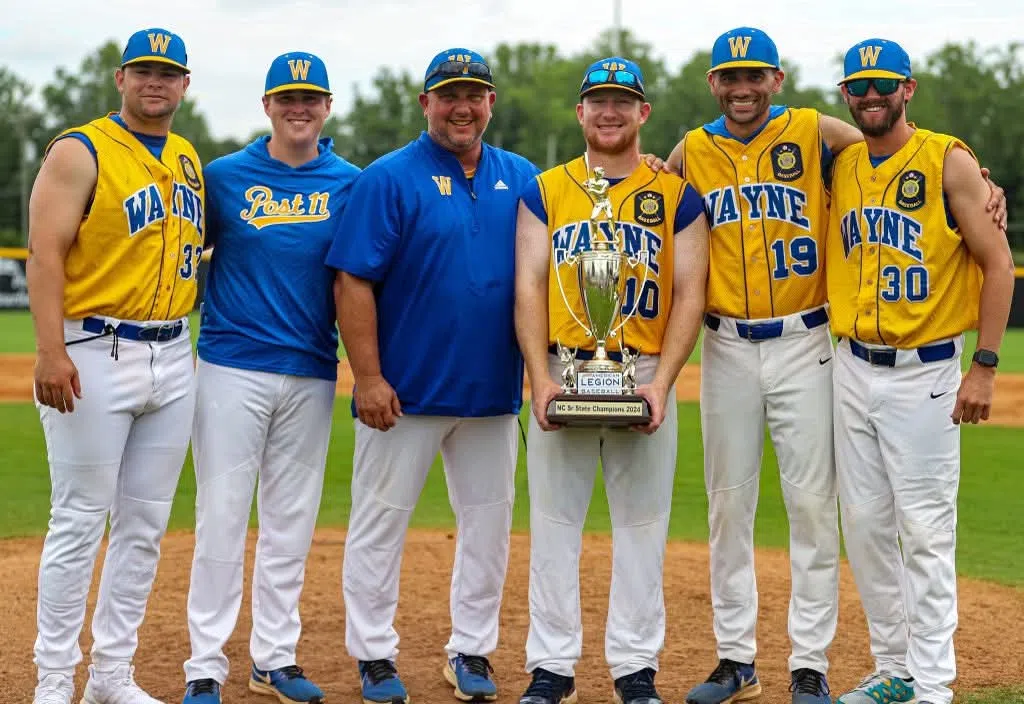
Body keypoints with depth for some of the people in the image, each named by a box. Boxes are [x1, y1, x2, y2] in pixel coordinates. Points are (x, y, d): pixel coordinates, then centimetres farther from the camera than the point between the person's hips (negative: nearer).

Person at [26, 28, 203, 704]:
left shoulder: (191, 160, 15)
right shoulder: (81, 152, -5)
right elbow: (45, 253, -13)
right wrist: (50, 350, -23)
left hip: (173, 359, 7)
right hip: (96, 357, -7)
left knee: (145, 524, 9)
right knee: (80, 522, -4)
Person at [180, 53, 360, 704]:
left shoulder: (349, 184, 5)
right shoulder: (224, 176, 2)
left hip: (312, 374, 2)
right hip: (231, 369, -2)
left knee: (291, 522, 9)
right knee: (221, 518, -3)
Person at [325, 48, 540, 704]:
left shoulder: (521, 179, 8)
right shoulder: (390, 178, -6)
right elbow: (353, 281, -10)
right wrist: (368, 378, -15)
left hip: (493, 390, 4)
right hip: (405, 390, -4)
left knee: (489, 523, 10)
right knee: (381, 521, 3)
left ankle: (472, 650, 22)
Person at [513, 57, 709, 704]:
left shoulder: (678, 196, 6)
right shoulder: (544, 192, 8)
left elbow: (689, 296, 1)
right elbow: (529, 288, 2)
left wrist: (661, 383, -12)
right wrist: (540, 379, -11)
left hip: (645, 375, 0)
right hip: (561, 372, 1)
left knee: (642, 525, 3)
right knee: (554, 523, 3)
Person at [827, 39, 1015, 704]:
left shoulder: (948, 161, -7)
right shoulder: (841, 167, 8)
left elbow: (999, 262, -7)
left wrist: (985, 366, -12)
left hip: (924, 374, -5)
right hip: (852, 369, 6)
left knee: (926, 530, -4)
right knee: (865, 525, 9)